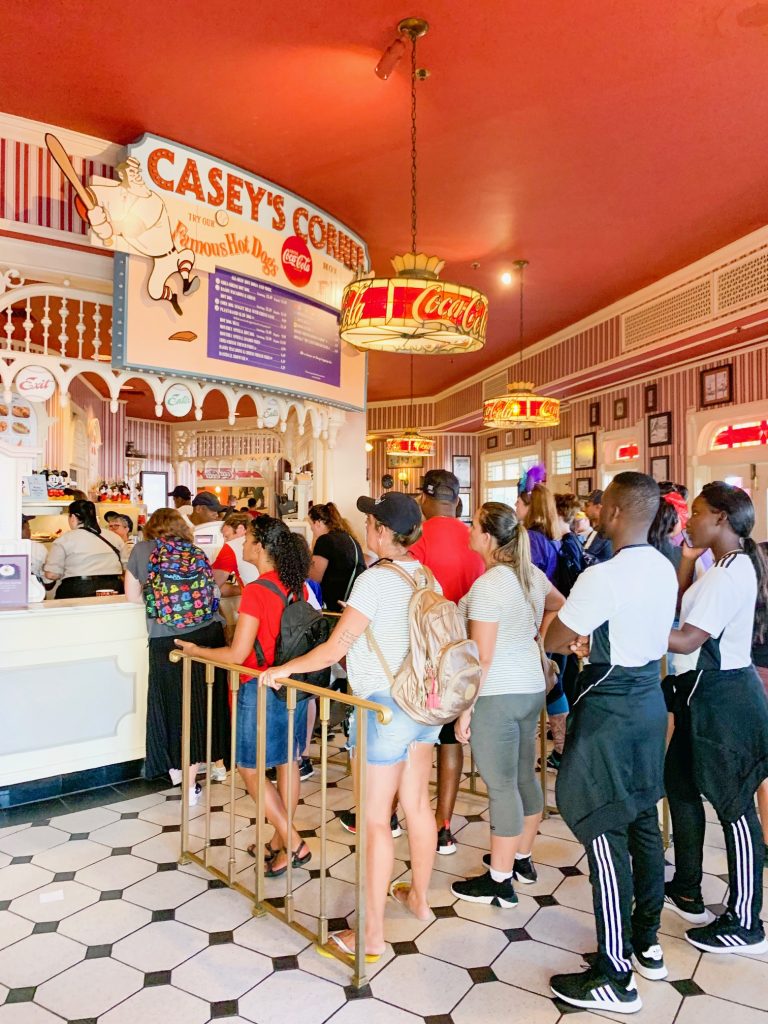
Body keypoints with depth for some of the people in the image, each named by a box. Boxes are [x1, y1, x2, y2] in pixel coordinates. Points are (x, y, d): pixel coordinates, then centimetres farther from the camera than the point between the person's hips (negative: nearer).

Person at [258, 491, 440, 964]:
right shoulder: (426, 577, 3)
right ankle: (420, 897, 39)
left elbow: (336, 648, -20)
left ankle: (372, 934, 14)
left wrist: (285, 669, -7)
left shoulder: (376, 579, -19)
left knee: (376, 820, 3)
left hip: (384, 707, -8)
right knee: (418, 804, 20)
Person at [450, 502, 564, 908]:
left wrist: (466, 709, -13)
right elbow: (560, 608, 23)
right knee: (524, 775, 18)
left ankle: (499, 882, 15)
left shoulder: (488, 585, -19)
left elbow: (482, 658, -19)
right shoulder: (531, 574, 5)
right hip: (532, 687, 9)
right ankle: (521, 859, 35)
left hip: (497, 695, -9)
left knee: (501, 786, 2)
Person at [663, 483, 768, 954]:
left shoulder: (727, 574, -21)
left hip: (722, 698, -10)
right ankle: (686, 890, 35)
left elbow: (688, 640, -26)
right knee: (681, 782, 19)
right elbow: (683, 608, 8)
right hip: (714, 690, 10)